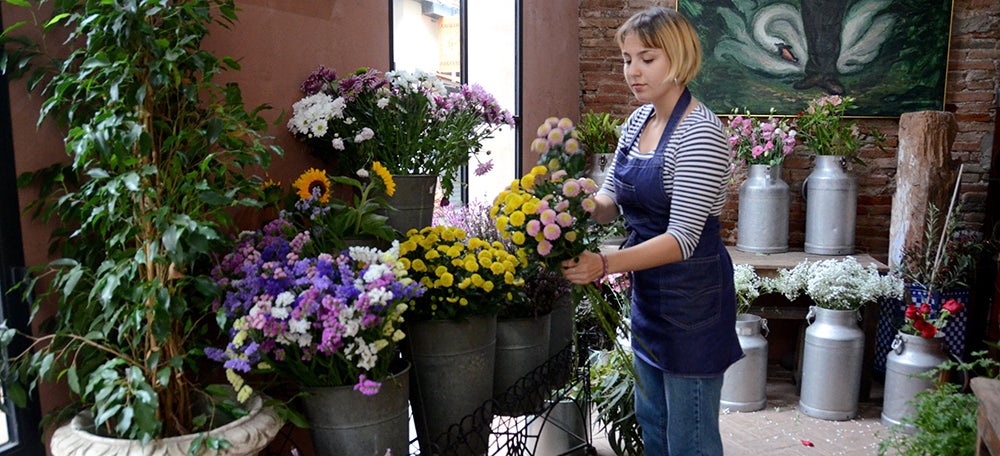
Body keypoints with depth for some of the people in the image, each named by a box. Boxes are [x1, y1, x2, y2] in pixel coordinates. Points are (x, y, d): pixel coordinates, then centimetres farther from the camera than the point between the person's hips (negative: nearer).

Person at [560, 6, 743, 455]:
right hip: (648, 290, 8)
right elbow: (610, 200, 9)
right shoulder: (639, 119, 5)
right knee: (651, 420, 22)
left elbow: (682, 238, -26)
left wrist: (606, 264, -36)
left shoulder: (700, 131, -20)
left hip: (692, 295, -8)